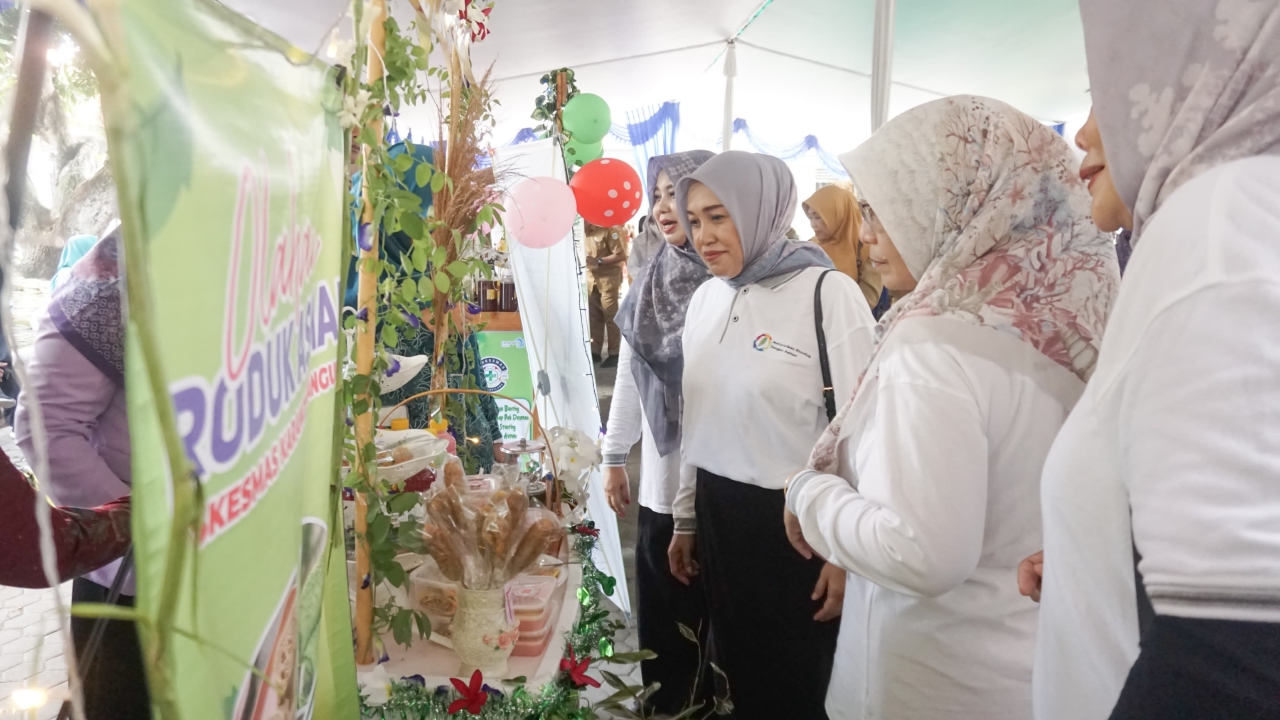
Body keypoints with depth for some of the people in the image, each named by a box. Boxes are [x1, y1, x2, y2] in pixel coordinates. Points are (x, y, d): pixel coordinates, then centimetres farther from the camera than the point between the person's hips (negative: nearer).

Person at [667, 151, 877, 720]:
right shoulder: (705, 299, 5)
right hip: (719, 513, 6)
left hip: (795, 521, -5)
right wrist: (686, 518, 16)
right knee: (739, 671, 21)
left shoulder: (828, 293, -14)